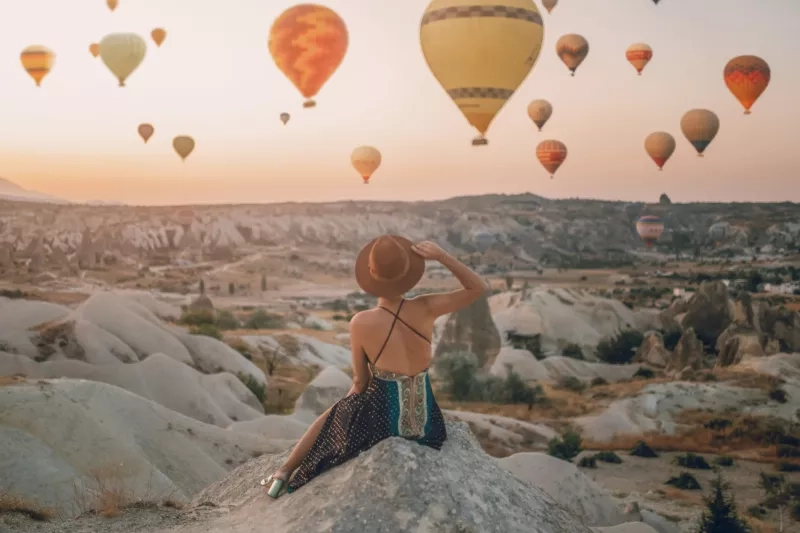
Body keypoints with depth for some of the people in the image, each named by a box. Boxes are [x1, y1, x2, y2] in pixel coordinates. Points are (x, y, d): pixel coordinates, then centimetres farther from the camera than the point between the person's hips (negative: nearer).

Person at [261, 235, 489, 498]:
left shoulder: (361, 323, -19)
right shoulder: (425, 309, -15)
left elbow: (360, 381, -5)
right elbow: (479, 288, -4)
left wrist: (354, 400, 18)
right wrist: (442, 256, -14)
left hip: (384, 420, -2)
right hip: (425, 421, 2)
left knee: (332, 417, 31)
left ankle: (283, 474, 41)